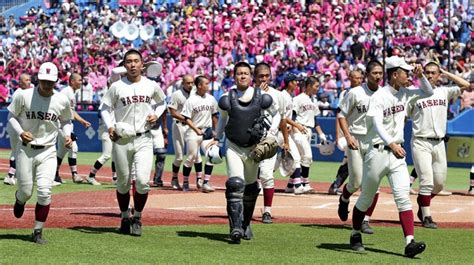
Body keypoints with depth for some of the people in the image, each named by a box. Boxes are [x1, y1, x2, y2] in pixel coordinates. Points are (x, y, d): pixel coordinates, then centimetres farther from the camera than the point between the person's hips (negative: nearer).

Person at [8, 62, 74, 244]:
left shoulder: (62, 101, -3)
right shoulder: (24, 96, -10)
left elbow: (66, 120, 14)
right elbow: (11, 116, 2)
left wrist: (67, 135, -5)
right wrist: (20, 132, -15)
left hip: (48, 152, 1)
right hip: (25, 149, -1)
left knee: (44, 191, -13)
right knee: (26, 192, 5)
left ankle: (38, 232, -1)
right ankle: (19, 200, 45)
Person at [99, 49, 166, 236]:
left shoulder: (151, 86, 5)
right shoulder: (117, 87, -1)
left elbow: (162, 101, 23)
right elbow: (105, 108, 5)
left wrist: (156, 114, 5)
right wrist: (110, 127, -10)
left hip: (144, 139, 0)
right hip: (121, 140, 0)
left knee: (142, 181, -12)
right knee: (123, 183, 8)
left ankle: (137, 218, 7)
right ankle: (124, 218, 25)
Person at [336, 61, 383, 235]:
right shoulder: (355, 93, -5)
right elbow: (341, 115, -1)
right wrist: (347, 136, -13)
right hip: (356, 141, -3)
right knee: (356, 182, -1)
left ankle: (365, 221, 2)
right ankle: (344, 200, 34)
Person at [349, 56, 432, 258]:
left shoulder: (404, 94, 10)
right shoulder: (379, 97, -11)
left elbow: (428, 92, 23)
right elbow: (377, 124, -24)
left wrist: (421, 76, 4)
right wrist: (391, 144, -38)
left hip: (397, 153, 5)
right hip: (378, 152, -5)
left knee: (403, 197, -8)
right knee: (366, 198, 8)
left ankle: (410, 242, -17)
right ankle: (355, 235, 28)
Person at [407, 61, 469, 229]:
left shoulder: (444, 92, 10)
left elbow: (465, 85, -1)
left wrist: (446, 73, 4)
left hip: (439, 143, 4)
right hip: (421, 143, -4)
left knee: (439, 183, 7)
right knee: (427, 180, -11)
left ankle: (422, 202, 32)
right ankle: (426, 217, -4)